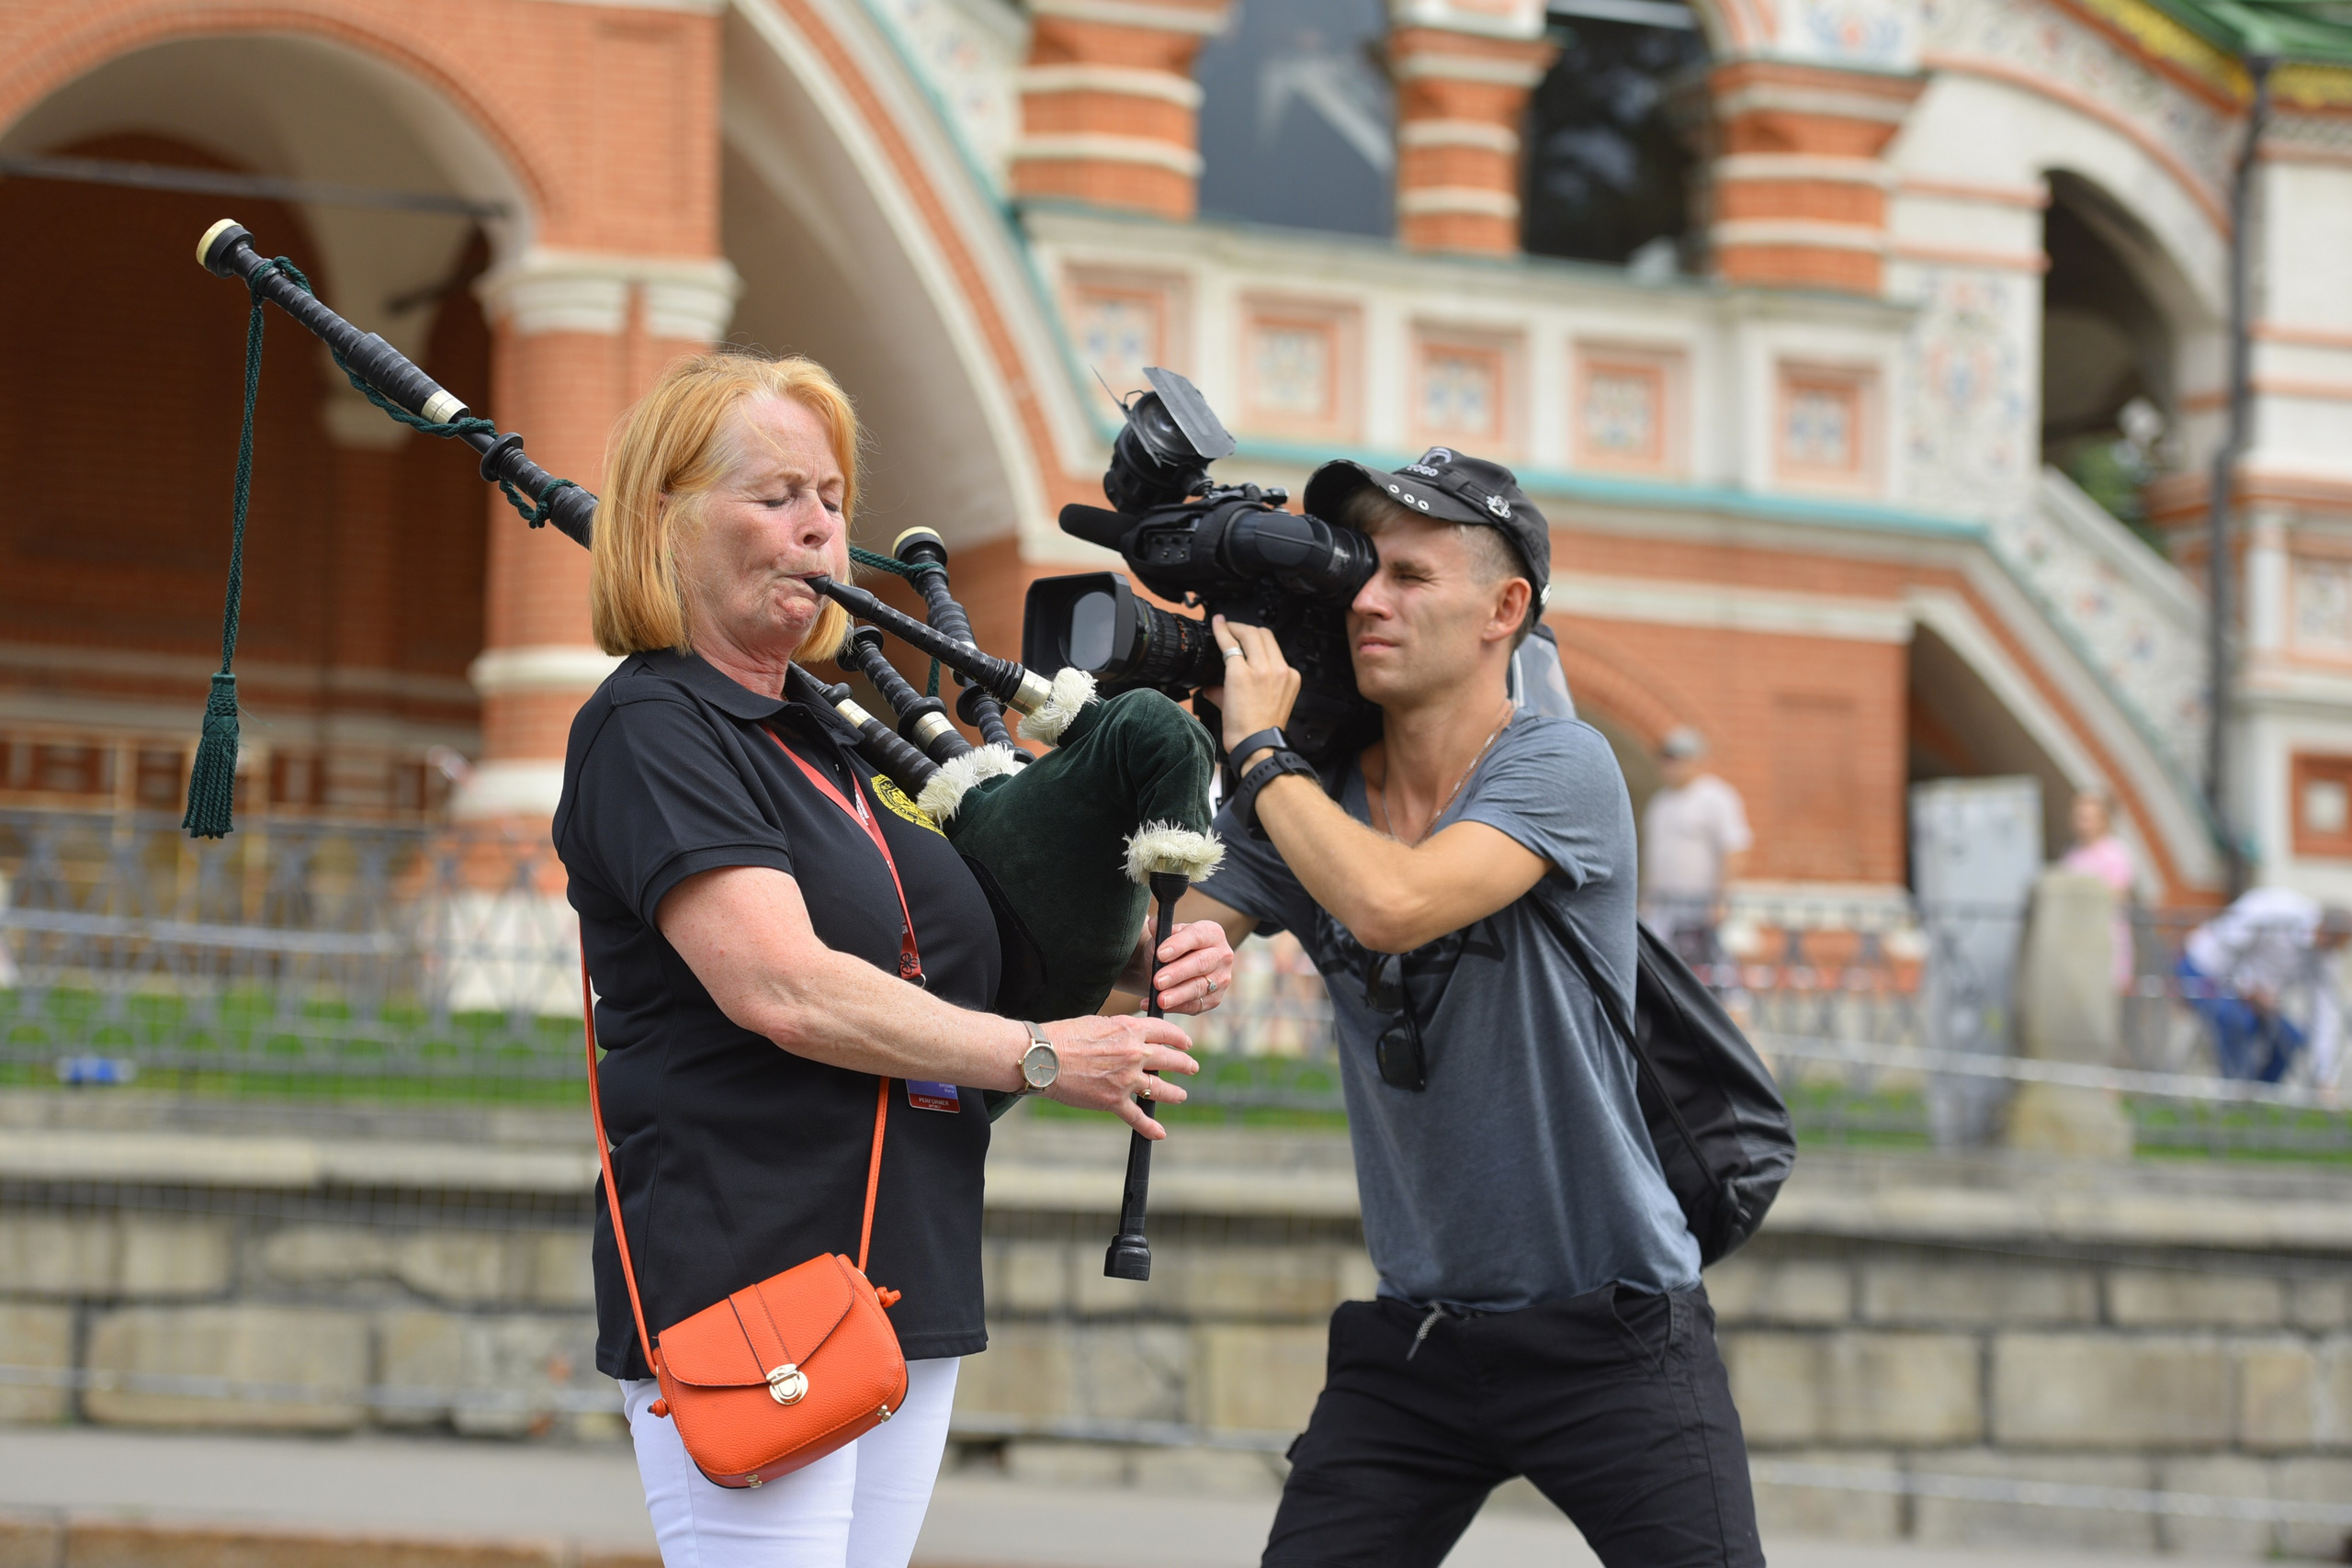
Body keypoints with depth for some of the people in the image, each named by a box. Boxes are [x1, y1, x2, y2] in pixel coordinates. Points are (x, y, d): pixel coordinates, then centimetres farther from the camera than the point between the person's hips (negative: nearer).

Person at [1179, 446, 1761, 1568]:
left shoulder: (1558, 767, -12)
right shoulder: (1311, 802, 4)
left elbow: (1392, 904, -28)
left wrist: (1257, 747, -15)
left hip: (1611, 1338, -4)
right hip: (1412, 1340, 5)